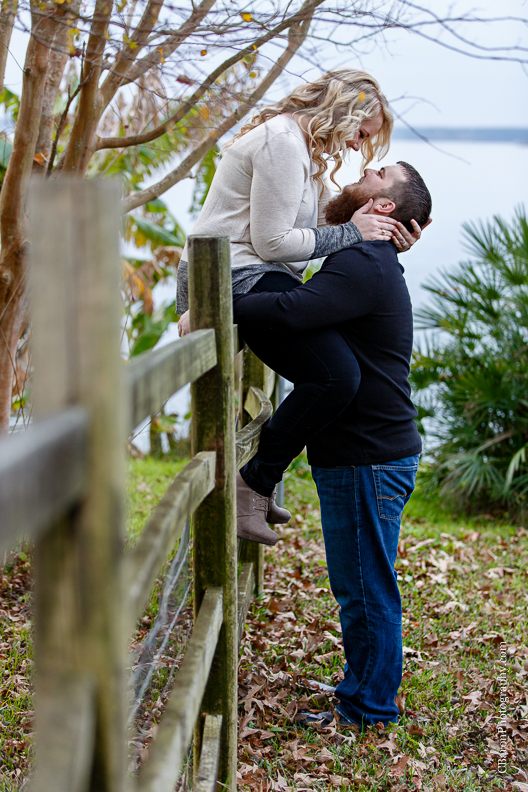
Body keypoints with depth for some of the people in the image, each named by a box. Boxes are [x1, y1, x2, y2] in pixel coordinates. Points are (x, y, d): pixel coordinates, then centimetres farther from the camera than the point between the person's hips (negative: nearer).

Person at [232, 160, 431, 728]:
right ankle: (363, 690, 33)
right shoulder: (369, 262, 18)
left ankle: (368, 709, 13)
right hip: (362, 454, 10)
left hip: (370, 460, -10)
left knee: (366, 589, 1)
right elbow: (307, 315, 24)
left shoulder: (364, 264, -17)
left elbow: (291, 313, -33)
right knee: (360, 586, 19)